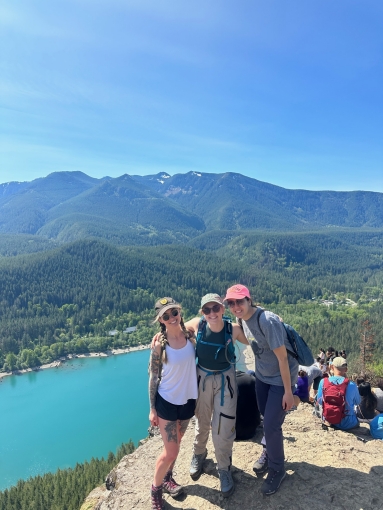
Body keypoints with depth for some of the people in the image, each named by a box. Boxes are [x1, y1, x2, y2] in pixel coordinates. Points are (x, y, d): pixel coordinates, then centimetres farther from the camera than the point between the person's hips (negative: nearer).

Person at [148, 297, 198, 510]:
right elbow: (153, 377, -11)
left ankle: (167, 478, 47)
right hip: (167, 402, -4)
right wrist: (152, 408, -7)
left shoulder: (190, 333, -10)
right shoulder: (159, 343, -20)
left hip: (188, 399, 4)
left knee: (176, 444, 23)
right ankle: (156, 489, 30)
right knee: (170, 451, 5)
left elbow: (198, 360, 5)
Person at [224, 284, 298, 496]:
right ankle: (269, 452, 47)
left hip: (281, 378, -6)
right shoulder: (242, 319, -8)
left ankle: (277, 469, 25)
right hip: (261, 376, 7)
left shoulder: (268, 321, -31)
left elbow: (282, 357, -25)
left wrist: (288, 391, -19)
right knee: (266, 418, 20)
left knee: (271, 425, -1)